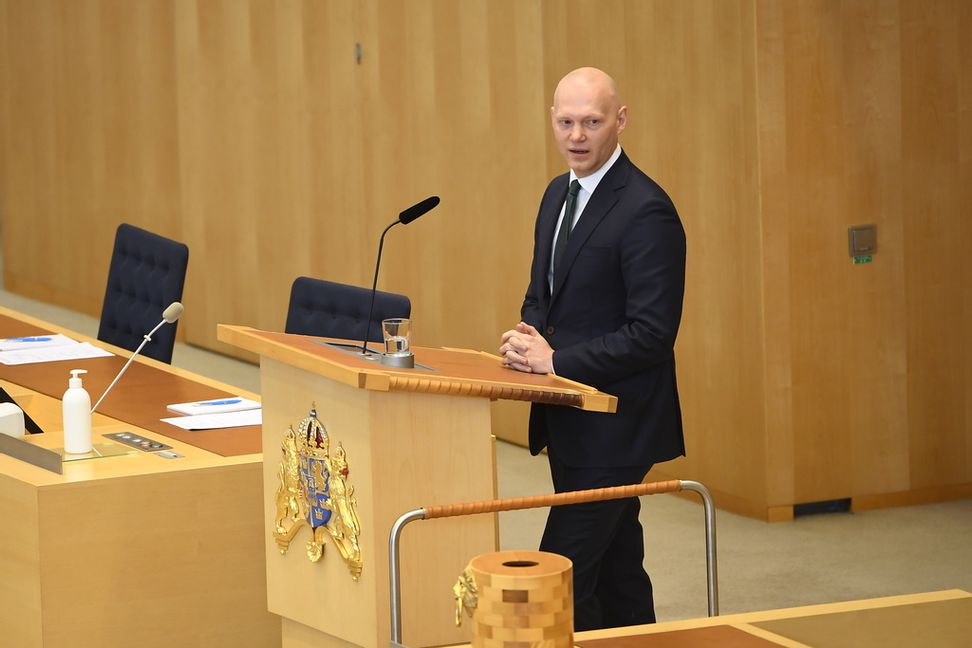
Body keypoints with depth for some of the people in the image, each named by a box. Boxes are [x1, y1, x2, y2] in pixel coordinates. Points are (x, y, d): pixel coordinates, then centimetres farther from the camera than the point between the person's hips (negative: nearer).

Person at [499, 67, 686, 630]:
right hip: (569, 422, 9)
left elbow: (652, 334, -21)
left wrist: (556, 360, -20)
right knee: (615, 568, 15)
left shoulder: (647, 212, -17)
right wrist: (529, 339, -1)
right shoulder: (560, 194, 11)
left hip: (614, 429, -9)